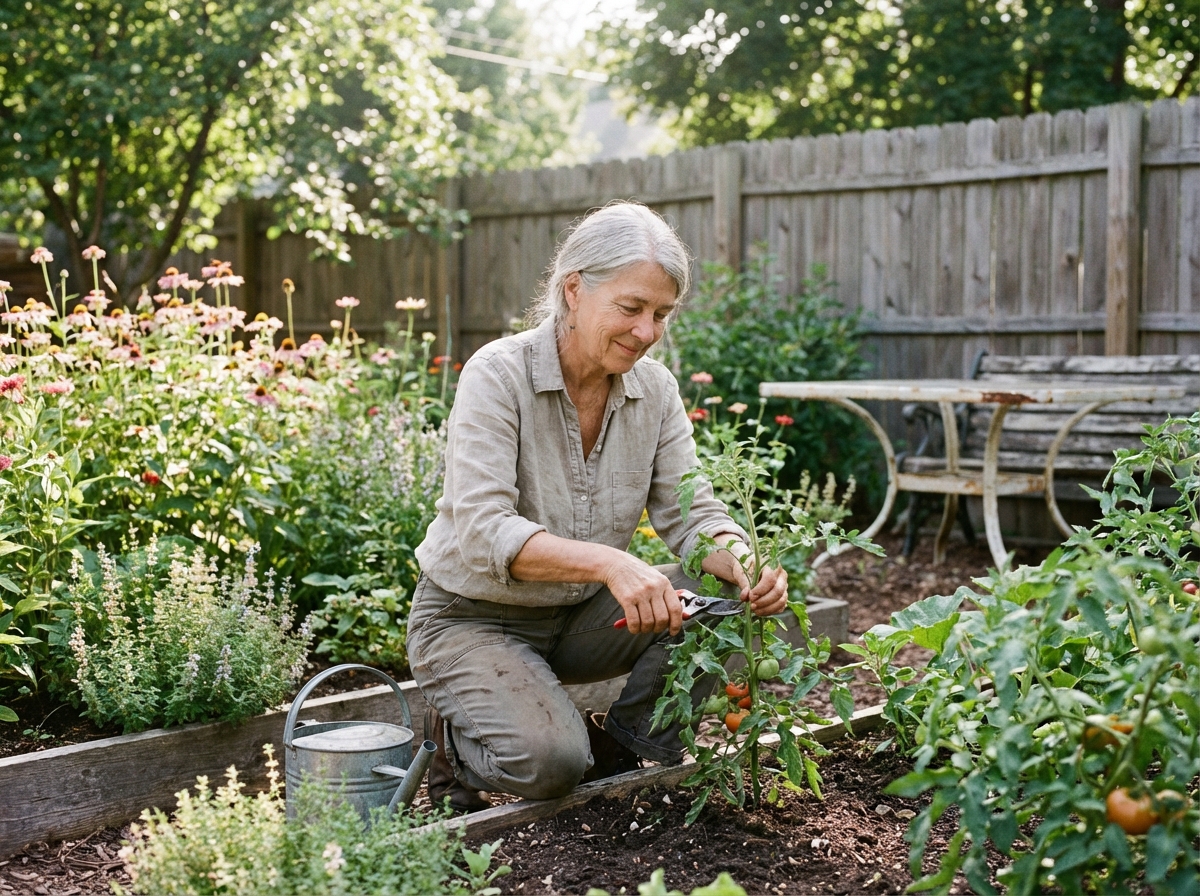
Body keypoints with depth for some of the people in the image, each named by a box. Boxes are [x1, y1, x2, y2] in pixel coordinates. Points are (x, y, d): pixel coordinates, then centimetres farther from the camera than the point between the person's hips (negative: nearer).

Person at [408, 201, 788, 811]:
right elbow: (482, 531, -31)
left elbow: (690, 513, -6)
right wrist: (608, 562, -46)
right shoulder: (498, 374, -21)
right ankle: (458, 739, 5)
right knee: (549, 761, -28)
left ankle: (622, 745, 3)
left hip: (578, 617, 5)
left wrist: (740, 564, -29)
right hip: (474, 619, -5)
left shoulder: (654, 388, -5)